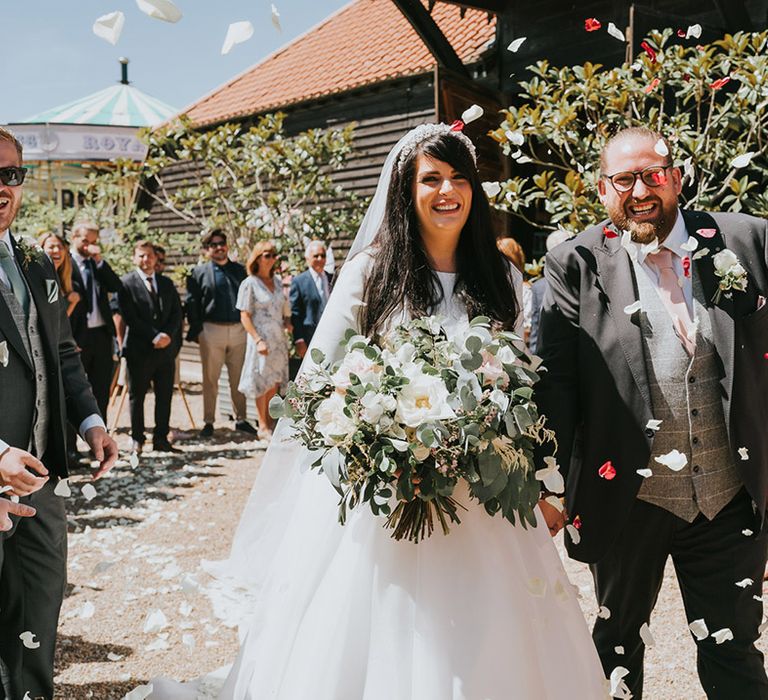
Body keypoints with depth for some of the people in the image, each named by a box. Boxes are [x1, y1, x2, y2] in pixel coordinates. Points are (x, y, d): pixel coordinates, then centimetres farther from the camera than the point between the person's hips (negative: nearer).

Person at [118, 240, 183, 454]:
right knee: (137, 396, 5)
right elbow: (130, 317, -10)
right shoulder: (126, 283, -1)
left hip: (166, 348, 4)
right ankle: (137, 440, 15)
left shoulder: (166, 283, 15)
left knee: (165, 396, 5)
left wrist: (168, 335, -8)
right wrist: (154, 336, -15)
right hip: (139, 349, -4)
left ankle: (161, 439, 13)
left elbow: (177, 313, 10)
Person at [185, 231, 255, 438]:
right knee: (210, 379, 5)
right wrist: (197, 330, -7)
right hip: (211, 330, -2)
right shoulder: (199, 273, 4)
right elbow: (191, 304, 1)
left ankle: (241, 419, 18)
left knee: (238, 378, 9)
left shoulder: (239, 270, 12)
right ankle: (208, 422, 13)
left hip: (239, 330, 2)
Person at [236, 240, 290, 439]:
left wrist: (289, 322, -2)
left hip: (279, 339, 6)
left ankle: (269, 423, 20)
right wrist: (258, 340, -18)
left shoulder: (277, 282, 10)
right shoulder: (250, 284, -7)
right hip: (261, 338, -6)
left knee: (275, 382, 9)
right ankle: (263, 427, 11)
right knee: (263, 383, 1)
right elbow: (245, 317, -10)